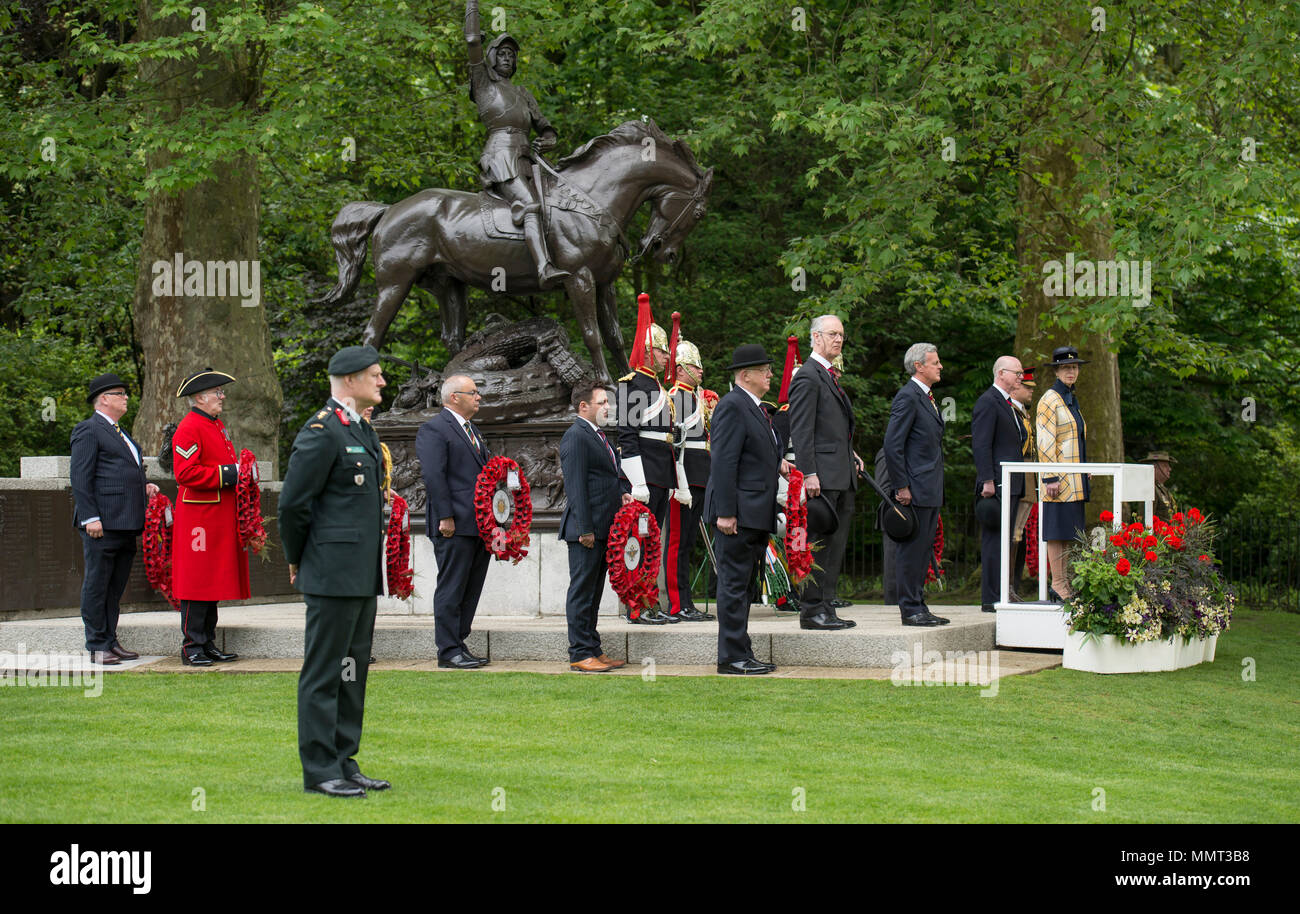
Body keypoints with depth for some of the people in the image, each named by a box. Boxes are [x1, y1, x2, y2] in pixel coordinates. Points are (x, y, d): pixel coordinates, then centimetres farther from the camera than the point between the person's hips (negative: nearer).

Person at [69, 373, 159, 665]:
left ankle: (111, 641, 17)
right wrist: (90, 518, -19)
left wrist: (144, 487, 12)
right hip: (102, 522, -9)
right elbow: (80, 477, -12)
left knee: (116, 586, 11)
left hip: (126, 523, 9)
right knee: (97, 584, -4)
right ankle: (97, 646, -2)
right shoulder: (88, 430, -5)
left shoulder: (119, 433, 23)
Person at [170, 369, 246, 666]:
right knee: (198, 583, -6)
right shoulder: (189, 429, -12)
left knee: (215, 582, 11)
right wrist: (228, 474, -20)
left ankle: (208, 644, 16)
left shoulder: (218, 426, 18)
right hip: (199, 516, -9)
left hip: (220, 516, 9)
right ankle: (192, 647, -3)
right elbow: (185, 472, -21)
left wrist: (240, 471, 10)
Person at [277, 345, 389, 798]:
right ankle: (319, 770, 0)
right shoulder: (322, 432, -13)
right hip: (333, 572, -9)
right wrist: (297, 561, -2)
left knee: (353, 670, 12)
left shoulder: (362, 431, 17)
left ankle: (343, 764, 18)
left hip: (362, 573, 10)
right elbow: (293, 502, -14)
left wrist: (373, 565, 17)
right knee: (324, 670, -4)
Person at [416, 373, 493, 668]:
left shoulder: (473, 431, 21)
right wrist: (445, 517, -19)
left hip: (479, 525, 9)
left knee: (471, 589, 11)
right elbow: (433, 476, -14)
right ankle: (448, 652, -1)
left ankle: (459, 644, 17)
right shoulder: (434, 430, -7)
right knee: (451, 589, -5)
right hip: (455, 526, -9)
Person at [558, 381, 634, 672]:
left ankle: (594, 650, 19)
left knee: (594, 592, 14)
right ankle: (580, 655, -3)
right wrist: (584, 529, -21)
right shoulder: (575, 436, -12)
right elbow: (576, 486, -18)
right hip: (586, 530, -10)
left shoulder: (599, 435, 19)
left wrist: (621, 493, 9)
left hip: (603, 528, 10)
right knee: (581, 591, -5)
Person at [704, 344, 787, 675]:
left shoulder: (756, 407, 18)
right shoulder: (732, 406, -13)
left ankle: (741, 654, 18)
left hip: (756, 514, 10)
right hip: (738, 511, -10)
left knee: (743, 584, 13)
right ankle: (732, 657, -4)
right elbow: (724, 462, -19)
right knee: (734, 583, -7)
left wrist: (777, 464, 11)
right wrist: (725, 512, -22)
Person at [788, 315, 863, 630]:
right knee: (819, 544, -7)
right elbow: (801, 430, -15)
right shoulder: (808, 377, -9)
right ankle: (812, 610, -5)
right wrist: (809, 473, -20)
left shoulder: (830, 376, 21)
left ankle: (826, 609, 13)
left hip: (842, 476, 10)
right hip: (823, 475, -10)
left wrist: (851, 454, 16)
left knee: (835, 545, 10)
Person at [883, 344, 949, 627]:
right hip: (915, 490, -10)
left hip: (931, 492, 10)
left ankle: (919, 606, 16)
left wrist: (937, 489, 20)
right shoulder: (907, 397, -12)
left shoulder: (927, 398, 19)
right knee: (911, 549, -6)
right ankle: (910, 609, -3)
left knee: (923, 550, 12)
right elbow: (892, 445, -17)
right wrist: (901, 487, -18)